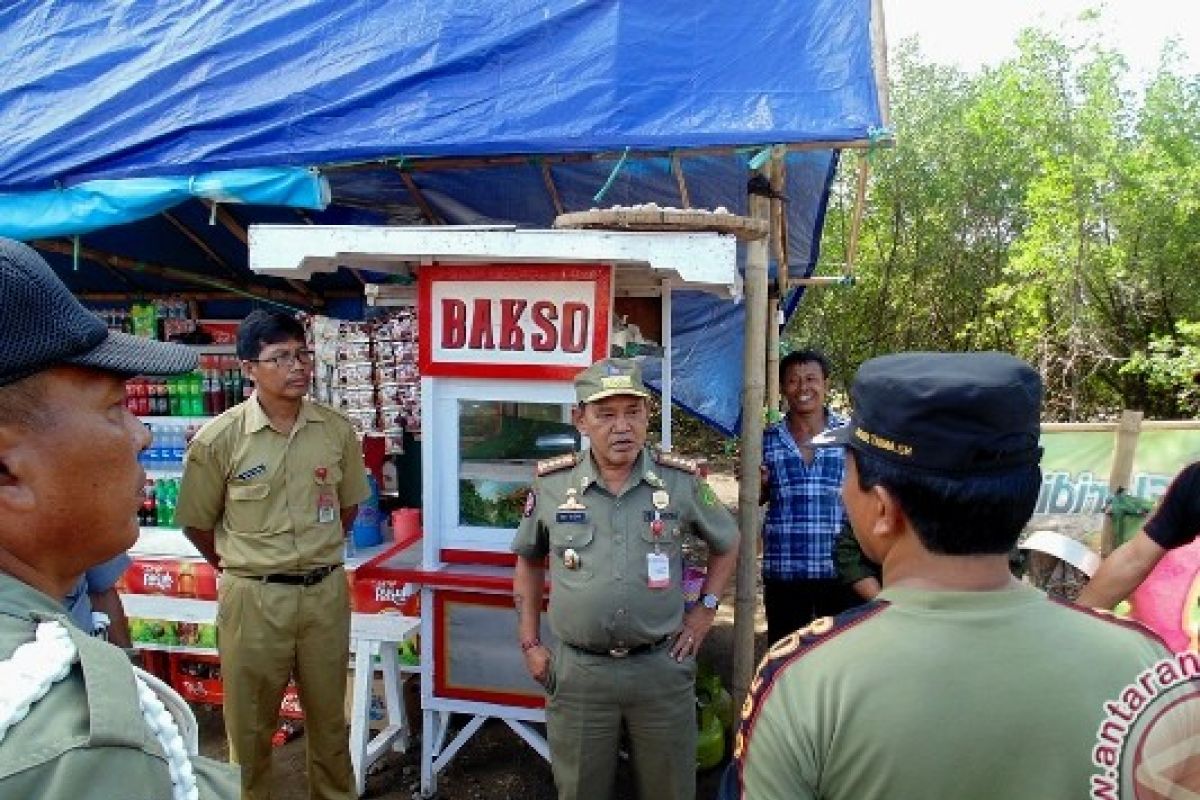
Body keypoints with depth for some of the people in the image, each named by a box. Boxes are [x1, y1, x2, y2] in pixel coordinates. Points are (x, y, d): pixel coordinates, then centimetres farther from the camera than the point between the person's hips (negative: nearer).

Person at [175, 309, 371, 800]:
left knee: (329, 715, 19)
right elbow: (196, 523, 0)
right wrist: (240, 569, 8)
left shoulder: (337, 431, -4)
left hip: (326, 592, 3)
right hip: (254, 597, -2)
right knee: (250, 722, 14)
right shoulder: (218, 438, -12)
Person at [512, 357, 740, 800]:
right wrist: (530, 643, 8)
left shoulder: (682, 480, -5)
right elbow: (528, 560, 11)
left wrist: (705, 610, 5)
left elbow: (726, 544, 13)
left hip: (662, 666, 0)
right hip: (577, 670, 0)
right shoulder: (551, 483, -4)